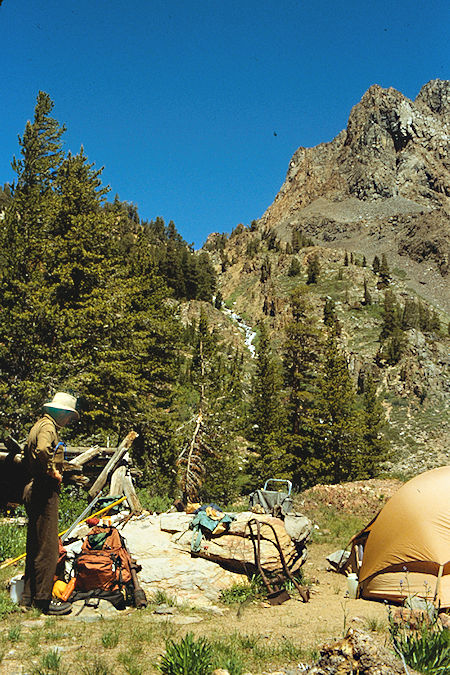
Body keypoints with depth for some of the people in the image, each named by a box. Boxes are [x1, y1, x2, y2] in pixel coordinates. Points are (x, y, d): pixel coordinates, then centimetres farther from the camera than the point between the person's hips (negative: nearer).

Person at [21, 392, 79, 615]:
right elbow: (43, 450, -32)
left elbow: (28, 457, 26)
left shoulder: (38, 426, 20)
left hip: (33, 490, 11)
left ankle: (29, 597, 21)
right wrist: (52, 471, -19)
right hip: (44, 491, -11)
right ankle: (43, 599, -1)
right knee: (47, 547, -6)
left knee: (35, 545, 14)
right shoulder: (48, 426, -11)